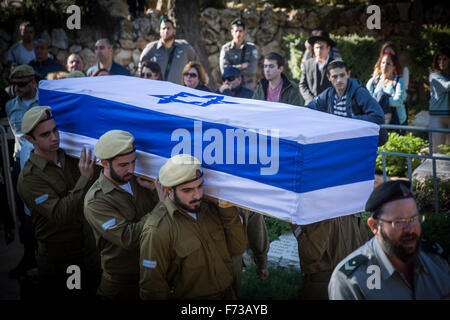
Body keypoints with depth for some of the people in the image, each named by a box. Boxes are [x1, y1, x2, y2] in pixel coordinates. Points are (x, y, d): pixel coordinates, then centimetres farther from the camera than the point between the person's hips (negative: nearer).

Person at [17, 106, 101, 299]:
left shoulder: (69, 159, 1)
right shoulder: (29, 178, -18)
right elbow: (60, 214, -28)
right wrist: (84, 179, -34)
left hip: (88, 252, 5)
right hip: (58, 260, -5)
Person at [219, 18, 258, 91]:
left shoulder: (251, 48, 4)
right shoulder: (226, 48, 3)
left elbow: (253, 69, -8)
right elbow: (224, 69, -8)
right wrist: (242, 66, -6)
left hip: (249, 88, 0)